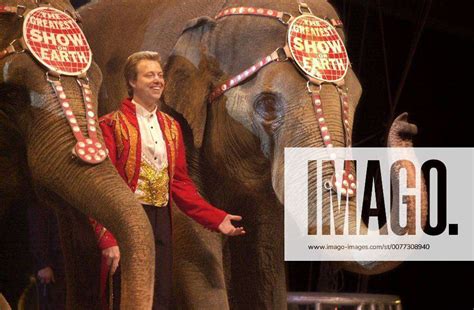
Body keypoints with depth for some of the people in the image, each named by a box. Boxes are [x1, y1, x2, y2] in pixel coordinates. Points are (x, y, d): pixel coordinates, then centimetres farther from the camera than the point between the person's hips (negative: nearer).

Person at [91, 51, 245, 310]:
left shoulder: (170, 127, 15)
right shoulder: (112, 125, -5)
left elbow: (180, 182, 16)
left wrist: (216, 218, 7)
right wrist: (107, 239, -21)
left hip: (161, 221, 6)